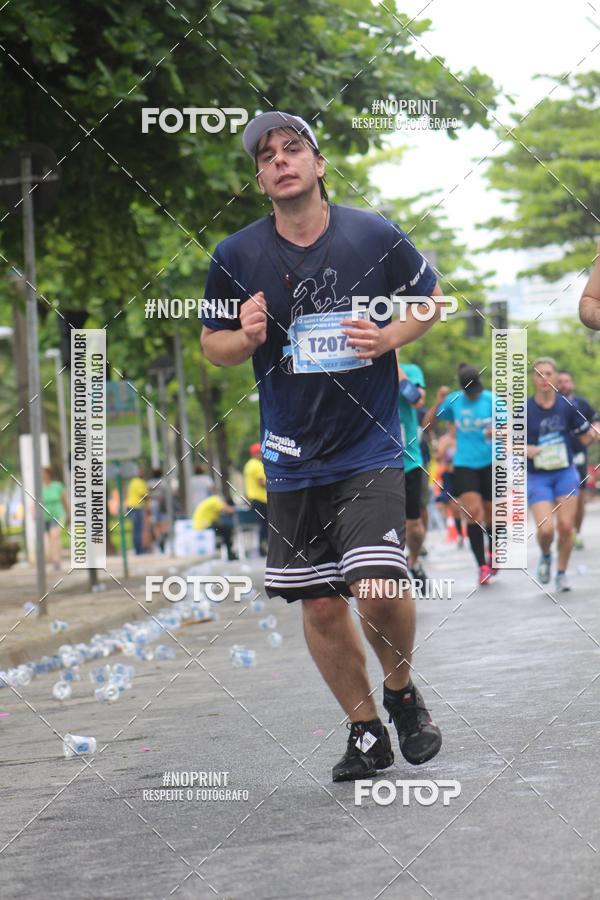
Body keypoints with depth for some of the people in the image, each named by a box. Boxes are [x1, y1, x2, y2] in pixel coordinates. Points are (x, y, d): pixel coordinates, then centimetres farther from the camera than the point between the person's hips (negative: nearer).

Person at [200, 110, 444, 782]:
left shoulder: (376, 236, -4)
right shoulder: (235, 256, -1)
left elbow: (430, 298, 11)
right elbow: (211, 344, 11)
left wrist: (389, 337, -9)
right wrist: (245, 339, -11)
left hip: (371, 447, -2)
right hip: (292, 460, 2)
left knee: (378, 590, -17)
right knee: (320, 606, 5)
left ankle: (401, 692, 13)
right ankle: (365, 730, 24)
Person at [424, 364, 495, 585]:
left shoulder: (491, 400, -3)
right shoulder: (454, 400, 0)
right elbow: (427, 422, 4)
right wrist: (439, 402, -12)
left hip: (490, 463, 0)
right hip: (463, 465, 0)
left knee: (490, 513, 9)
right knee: (473, 512, -15)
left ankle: (492, 552, 38)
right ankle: (482, 566, -12)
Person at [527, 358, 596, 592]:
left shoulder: (567, 406, 0)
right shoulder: (524, 409, -5)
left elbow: (586, 438, 8)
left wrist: (595, 432, -14)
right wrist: (527, 450, -17)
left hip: (565, 473, 2)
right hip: (537, 476, -2)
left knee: (566, 526, -6)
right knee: (545, 529, -14)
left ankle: (562, 573, 15)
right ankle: (545, 556, 21)